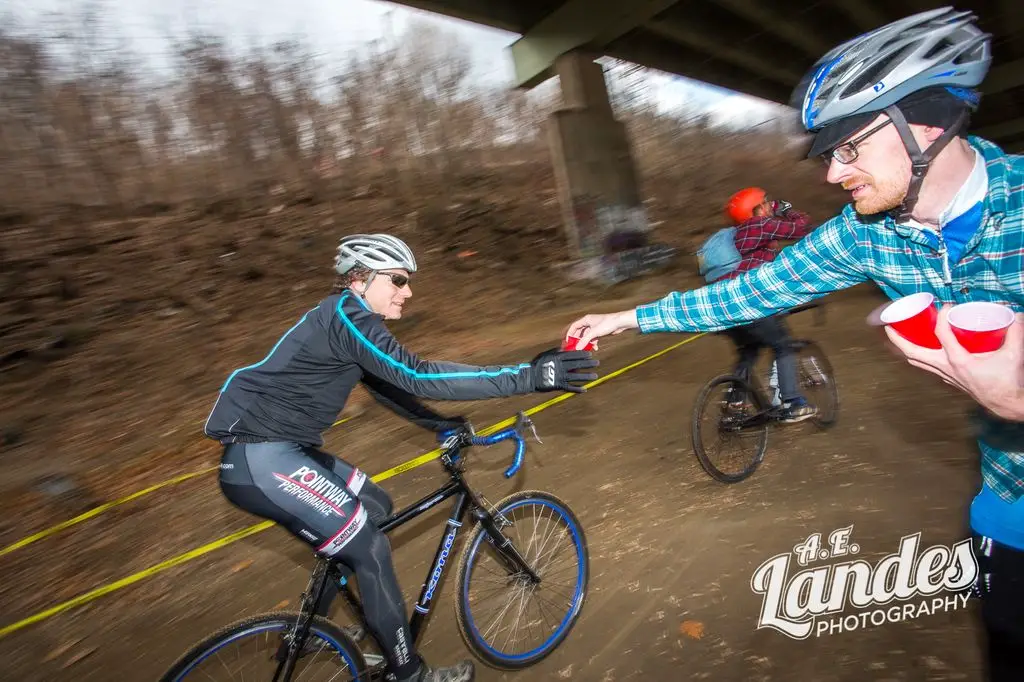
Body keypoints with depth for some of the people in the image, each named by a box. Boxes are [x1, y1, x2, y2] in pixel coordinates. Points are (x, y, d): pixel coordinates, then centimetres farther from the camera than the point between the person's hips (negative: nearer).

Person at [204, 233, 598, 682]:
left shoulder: (344, 318, 11)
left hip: (276, 449, 10)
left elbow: (388, 386, 20)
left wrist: (438, 424, 13)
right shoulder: (346, 316, -20)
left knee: (376, 508, 17)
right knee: (370, 548, -8)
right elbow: (419, 378, -31)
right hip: (258, 460, -10)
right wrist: (531, 377, -32)